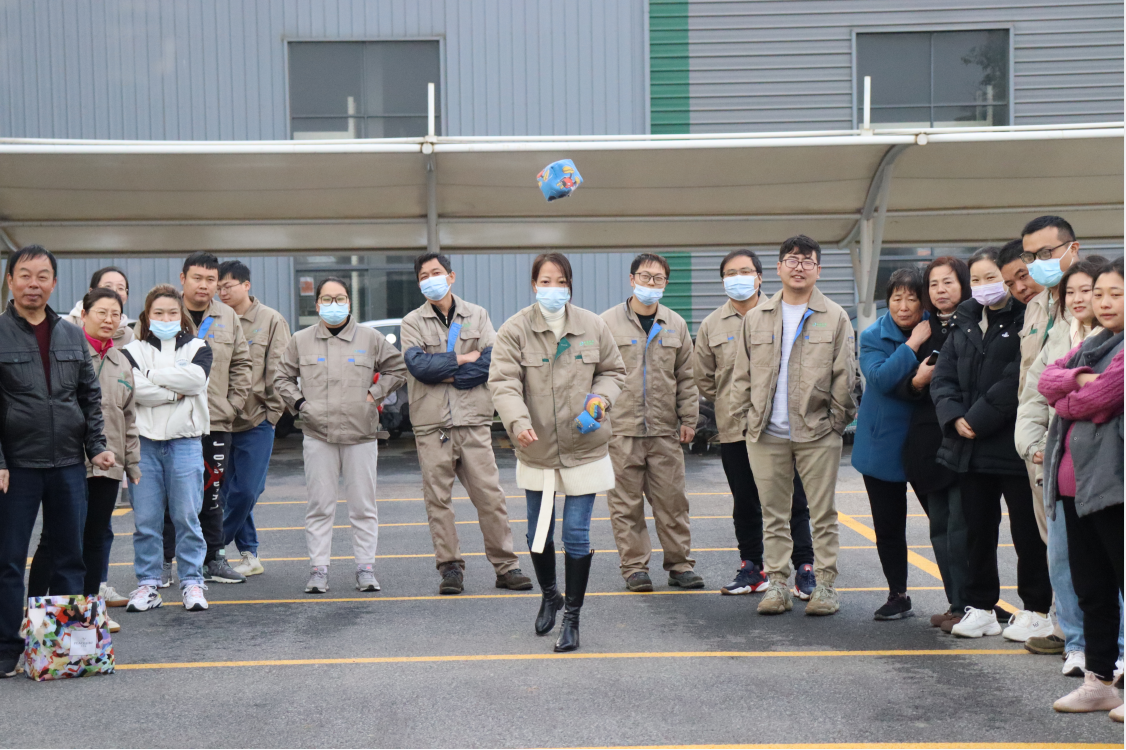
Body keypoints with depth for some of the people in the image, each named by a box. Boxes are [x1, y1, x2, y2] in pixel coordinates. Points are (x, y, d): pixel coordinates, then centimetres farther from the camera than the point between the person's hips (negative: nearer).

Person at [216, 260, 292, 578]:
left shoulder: (270, 320, 1)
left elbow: (279, 371, -1)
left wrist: (273, 411, -5)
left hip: (256, 420, -3)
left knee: (245, 490, -5)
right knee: (229, 490, 6)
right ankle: (249, 555, 18)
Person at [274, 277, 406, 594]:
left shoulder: (371, 338, 7)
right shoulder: (301, 341, 9)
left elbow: (398, 369, 15)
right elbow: (282, 378, 17)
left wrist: (375, 394, 3)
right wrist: (300, 403, 2)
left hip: (361, 434, 0)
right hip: (318, 435, 0)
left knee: (363, 505, 2)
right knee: (319, 505, 0)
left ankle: (366, 568, 9)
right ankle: (318, 569, 6)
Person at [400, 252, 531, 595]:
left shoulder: (477, 316, 10)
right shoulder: (412, 322, 7)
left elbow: (491, 361, -4)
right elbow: (418, 365, -10)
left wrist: (446, 374, -10)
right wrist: (464, 358, -6)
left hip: (473, 421, 0)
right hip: (431, 424, 0)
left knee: (490, 495, 0)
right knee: (438, 499, 2)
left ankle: (505, 566, 6)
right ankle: (450, 567, 11)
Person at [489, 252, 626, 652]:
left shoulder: (593, 326, -1)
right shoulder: (514, 330, -7)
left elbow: (613, 371, 11)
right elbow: (503, 383, -15)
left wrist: (600, 399, -11)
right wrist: (518, 422, -32)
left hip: (584, 449, 0)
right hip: (536, 449, 1)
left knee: (577, 535, -1)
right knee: (539, 532, 15)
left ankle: (572, 616, 13)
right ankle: (549, 595, 42)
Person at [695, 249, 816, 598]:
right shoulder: (712, 325, 8)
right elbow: (703, 378, 16)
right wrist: (731, 403, 9)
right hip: (734, 430, 3)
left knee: (793, 501, 0)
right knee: (745, 504, 10)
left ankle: (804, 569, 7)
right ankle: (751, 568, 20)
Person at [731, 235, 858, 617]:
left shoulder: (835, 318, 3)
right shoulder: (756, 318, 10)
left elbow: (844, 376, 1)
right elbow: (742, 374, 11)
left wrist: (837, 420, -5)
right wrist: (745, 416, 3)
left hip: (817, 432, -2)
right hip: (766, 435, 2)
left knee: (823, 513, 3)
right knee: (773, 514, 7)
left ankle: (825, 584, 11)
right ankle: (776, 584, 13)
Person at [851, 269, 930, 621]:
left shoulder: (936, 332, -2)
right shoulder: (873, 336, -3)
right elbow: (880, 378, -21)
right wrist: (912, 345, -22)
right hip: (883, 444, 0)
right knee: (888, 526, 8)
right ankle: (898, 596, 22)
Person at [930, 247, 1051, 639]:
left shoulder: (1026, 320, -9)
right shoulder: (964, 321, 13)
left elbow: (1018, 379, -18)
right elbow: (943, 376, 8)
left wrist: (979, 418, -17)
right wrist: (954, 417, -9)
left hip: (1014, 445, -6)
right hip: (970, 446, 6)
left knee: (1027, 531, 3)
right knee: (978, 530, 12)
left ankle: (1036, 610, 13)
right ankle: (981, 608, 21)